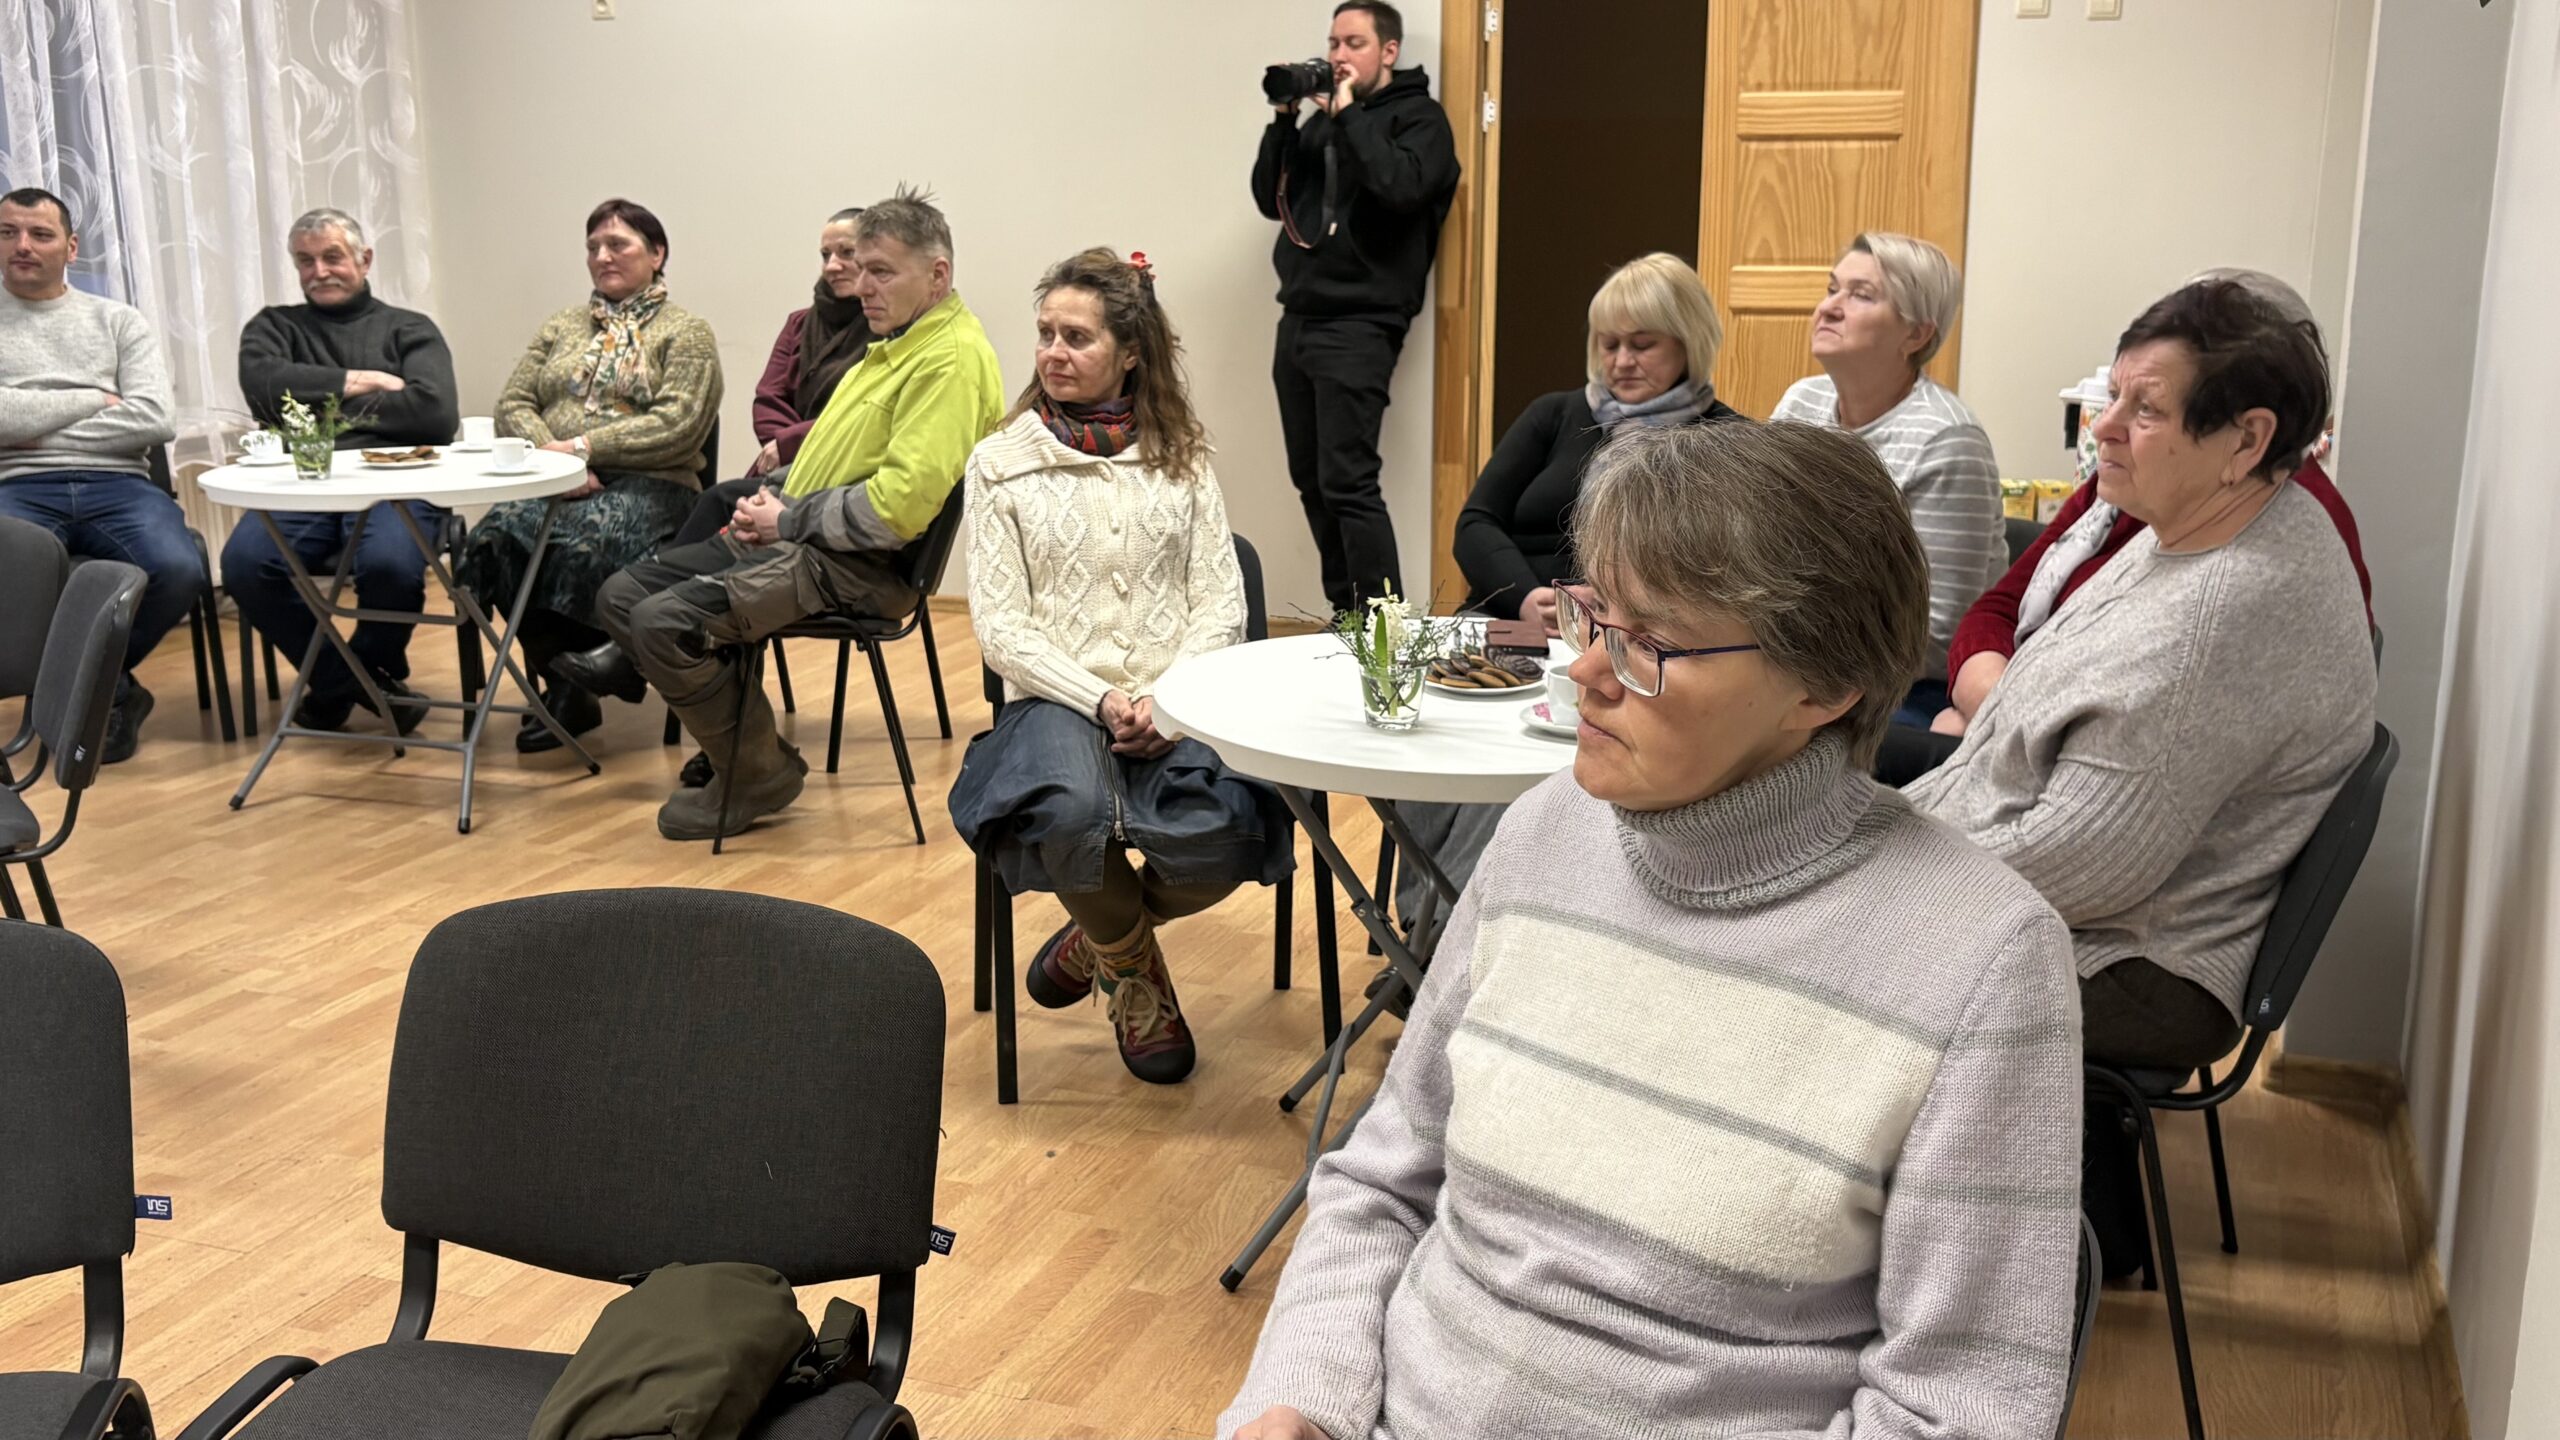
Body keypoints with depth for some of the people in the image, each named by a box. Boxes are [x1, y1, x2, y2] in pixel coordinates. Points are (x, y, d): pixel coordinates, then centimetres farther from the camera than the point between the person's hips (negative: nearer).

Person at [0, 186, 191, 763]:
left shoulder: (119, 322, 16)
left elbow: (153, 420, -1)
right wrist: (95, 400, 0)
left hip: (118, 483, 1)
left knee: (178, 571, -31)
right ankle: (107, 687, -11)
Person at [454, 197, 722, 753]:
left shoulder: (686, 332, 8)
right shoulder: (561, 328, 25)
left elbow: (677, 425, -7)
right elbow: (512, 405, 14)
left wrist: (585, 446, -13)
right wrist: (552, 454, -7)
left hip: (645, 485, -4)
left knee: (584, 545, -36)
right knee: (497, 536, -29)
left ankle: (571, 684, -18)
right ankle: (559, 681, -18)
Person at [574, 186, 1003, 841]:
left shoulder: (952, 359, -17)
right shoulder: (899, 342, 16)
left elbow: (900, 504, -26)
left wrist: (789, 520, -13)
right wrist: (775, 503, 6)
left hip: (857, 567, -10)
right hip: (798, 539, 10)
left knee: (664, 621, -21)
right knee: (622, 595, 4)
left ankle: (759, 775, -3)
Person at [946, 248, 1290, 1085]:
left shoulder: (1181, 459, 13)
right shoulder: (1001, 463, 7)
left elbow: (1221, 605, 6)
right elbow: (1000, 627, 0)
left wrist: (1168, 701, -13)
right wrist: (1100, 702, -14)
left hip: (1176, 703, 1)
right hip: (1059, 700, -1)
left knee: (1214, 839, -31)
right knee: (1071, 811, -37)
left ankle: (1099, 938, 8)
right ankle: (1136, 973, 0)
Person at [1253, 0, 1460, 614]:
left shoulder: (1418, 118, 0)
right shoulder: (1323, 120, 18)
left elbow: (1401, 187, -20)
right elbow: (1271, 199, 14)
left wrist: (1349, 113, -12)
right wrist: (1283, 119, 3)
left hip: (1358, 326, -7)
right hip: (1298, 319, 7)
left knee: (1348, 484, -14)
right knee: (1311, 481, 8)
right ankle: (1345, 615, 17)